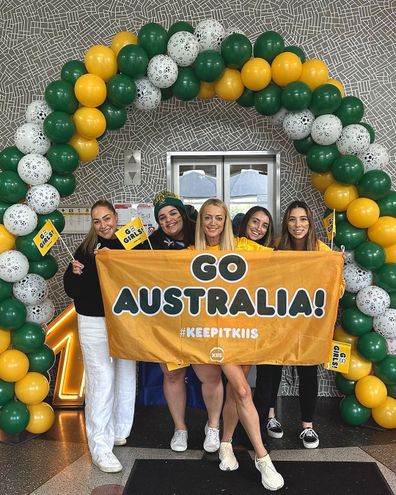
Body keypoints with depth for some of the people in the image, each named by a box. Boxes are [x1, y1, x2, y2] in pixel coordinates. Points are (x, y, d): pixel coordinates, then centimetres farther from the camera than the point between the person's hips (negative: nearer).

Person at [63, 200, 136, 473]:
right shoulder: (86, 249, -3)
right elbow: (72, 289, -2)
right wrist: (77, 273, -22)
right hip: (95, 323, -3)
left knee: (127, 377, 12)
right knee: (101, 381, -3)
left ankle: (120, 431, 31)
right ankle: (100, 445, 8)